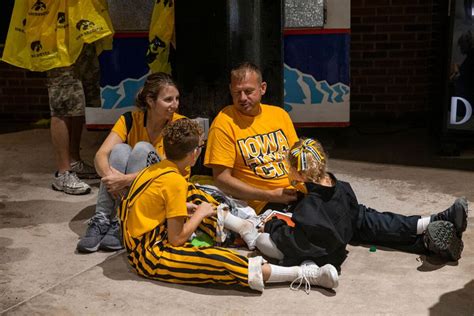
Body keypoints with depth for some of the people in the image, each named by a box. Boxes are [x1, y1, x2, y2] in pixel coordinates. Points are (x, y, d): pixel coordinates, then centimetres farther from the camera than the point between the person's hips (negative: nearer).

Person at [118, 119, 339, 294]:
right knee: (220, 261, -23)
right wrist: (200, 214, -6)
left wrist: (183, 208, 7)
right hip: (150, 256, -10)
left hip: (138, 244, 10)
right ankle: (304, 274, -26)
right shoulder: (175, 182, -20)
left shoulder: (154, 170, 5)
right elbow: (177, 240, -19)